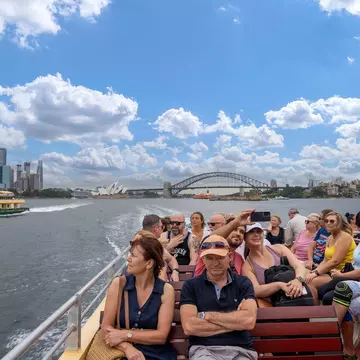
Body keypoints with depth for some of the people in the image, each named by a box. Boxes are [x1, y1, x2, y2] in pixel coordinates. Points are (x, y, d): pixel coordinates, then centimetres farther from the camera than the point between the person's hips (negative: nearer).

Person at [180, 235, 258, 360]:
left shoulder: (243, 283, 8)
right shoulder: (191, 285, 5)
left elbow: (249, 321, -7)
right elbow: (189, 327, -7)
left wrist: (206, 315, -6)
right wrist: (235, 321, -5)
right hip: (203, 350, -1)